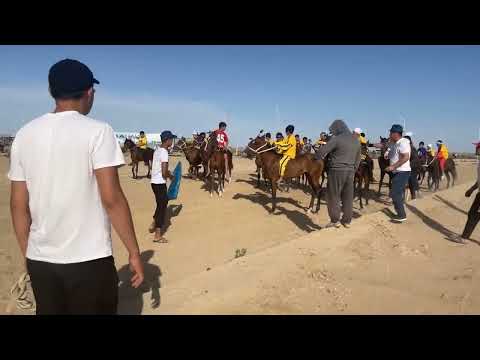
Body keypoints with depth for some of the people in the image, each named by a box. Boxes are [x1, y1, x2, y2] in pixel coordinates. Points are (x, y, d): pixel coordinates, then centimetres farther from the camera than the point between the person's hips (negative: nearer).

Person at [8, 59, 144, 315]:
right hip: (89, 259, -4)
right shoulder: (97, 131, -11)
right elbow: (112, 199, -16)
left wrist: (28, 255, 17)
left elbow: (18, 204, 5)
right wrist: (134, 252, -7)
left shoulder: (24, 135, 3)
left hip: (39, 259, 5)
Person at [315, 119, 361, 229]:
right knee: (348, 197, 13)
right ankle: (347, 220, 21)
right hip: (350, 172, 7)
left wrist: (315, 157, 7)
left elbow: (322, 152, -12)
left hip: (337, 171, -7)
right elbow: (358, 160, 16)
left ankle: (335, 220, 11)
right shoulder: (356, 140, 11)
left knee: (333, 196, 5)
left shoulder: (336, 139, -12)